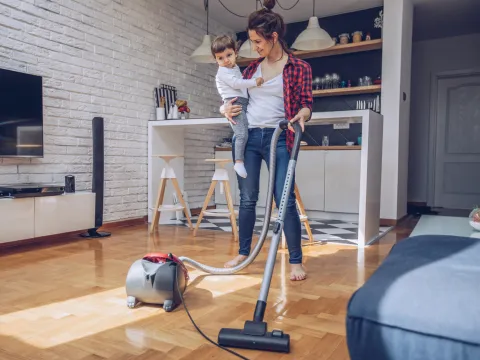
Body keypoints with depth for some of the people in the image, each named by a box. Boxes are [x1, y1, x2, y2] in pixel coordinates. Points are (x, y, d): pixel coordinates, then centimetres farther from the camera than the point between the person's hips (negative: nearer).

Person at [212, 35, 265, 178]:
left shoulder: (236, 68, 22)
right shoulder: (223, 71, -6)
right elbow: (236, 83, -18)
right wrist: (254, 82, -16)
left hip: (243, 104, 9)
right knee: (242, 133, -20)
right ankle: (239, 162, -21)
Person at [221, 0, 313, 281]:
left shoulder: (299, 67, 2)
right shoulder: (252, 68, 14)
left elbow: (306, 102, -5)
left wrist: (302, 114, -28)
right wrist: (228, 107, 1)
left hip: (278, 139, -4)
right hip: (247, 137, 4)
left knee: (285, 200, -7)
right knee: (247, 198, 8)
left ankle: (296, 261, 5)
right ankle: (244, 253, 23)